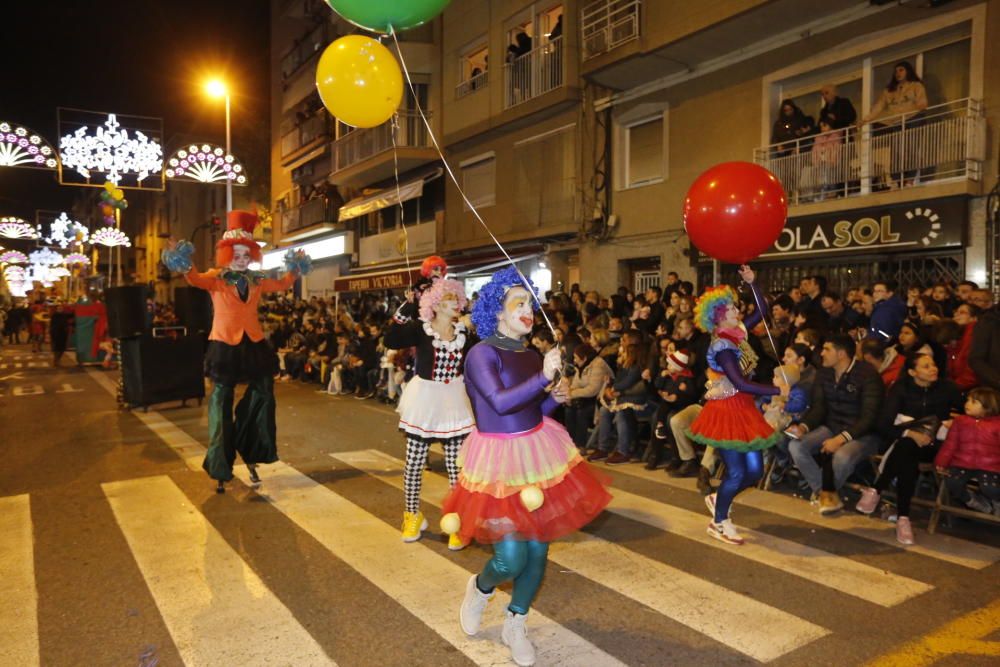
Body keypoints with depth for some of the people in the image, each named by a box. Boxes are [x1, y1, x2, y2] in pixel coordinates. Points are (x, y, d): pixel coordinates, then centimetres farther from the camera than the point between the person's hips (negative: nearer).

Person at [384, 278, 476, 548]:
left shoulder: (464, 332, 1)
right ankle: (412, 515, 30)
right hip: (424, 400, -2)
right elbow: (391, 341, -26)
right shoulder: (420, 328, -11)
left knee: (455, 465, 5)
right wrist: (408, 305, -28)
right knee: (414, 463, 9)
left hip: (454, 402, 2)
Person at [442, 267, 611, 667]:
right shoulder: (481, 354, -14)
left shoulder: (531, 356, 7)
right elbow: (501, 402, -28)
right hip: (499, 460, -6)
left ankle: (515, 626, 33)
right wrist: (544, 378, -32)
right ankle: (480, 588, 29)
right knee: (511, 558, -8)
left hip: (537, 454, 7)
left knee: (537, 549, 10)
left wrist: (556, 398, -2)